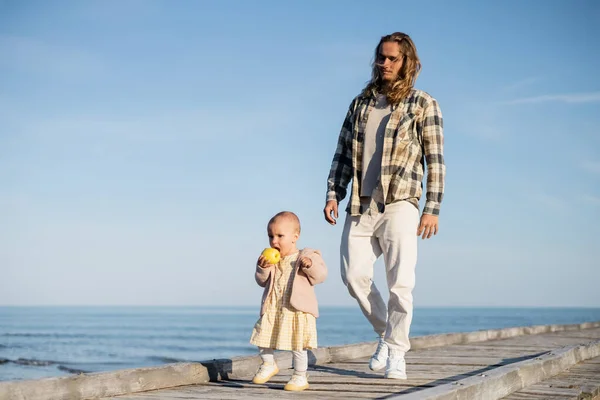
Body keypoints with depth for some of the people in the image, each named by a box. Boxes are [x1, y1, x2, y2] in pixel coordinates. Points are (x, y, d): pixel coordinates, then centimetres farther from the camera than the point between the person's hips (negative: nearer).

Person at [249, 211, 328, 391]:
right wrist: (262, 268, -13)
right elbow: (262, 281, 6)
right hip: (272, 309, 5)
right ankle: (268, 364, 29)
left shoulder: (306, 257, -4)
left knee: (298, 345, -3)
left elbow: (320, 275, -10)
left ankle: (300, 377, 12)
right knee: (262, 336, 5)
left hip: (297, 310, -5)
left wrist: (310, 265, -28)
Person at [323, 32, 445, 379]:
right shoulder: (360, 103, 16)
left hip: (399, 204, -4)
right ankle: (386, 333, 21)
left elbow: (436, 161, 0)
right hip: (360, 206, 4)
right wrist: (333, 195, 6)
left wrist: (432, 209, -7)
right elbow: (343, 153, 17)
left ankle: (396, 353, 4)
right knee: (354, 275, 0)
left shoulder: (423, 105, 3)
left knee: (400, 280, -8)